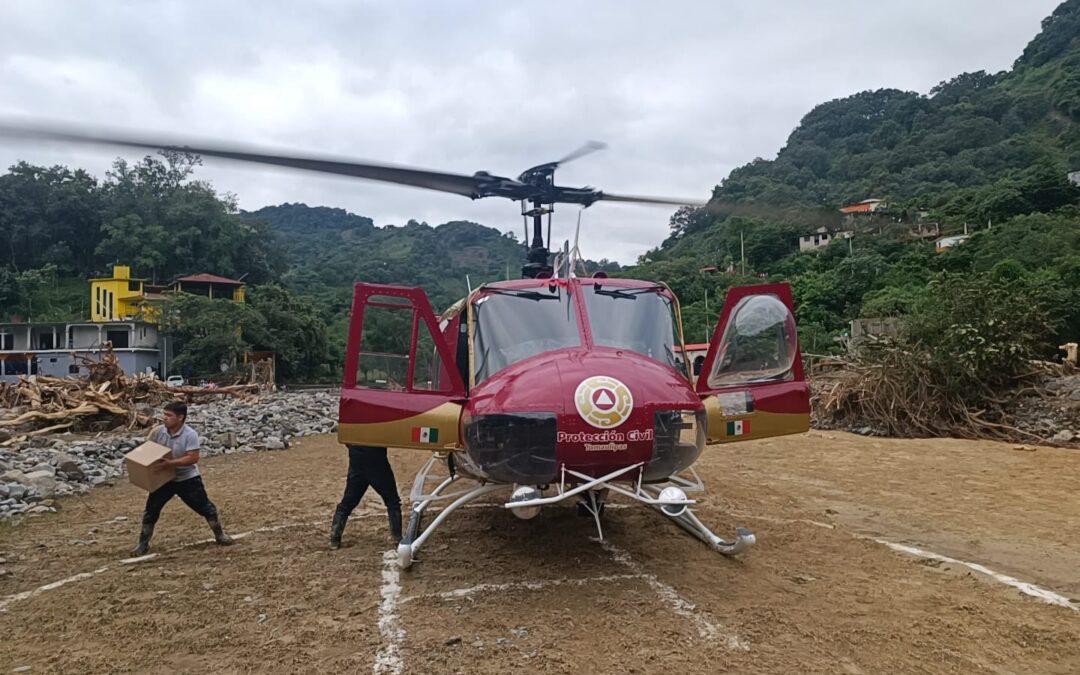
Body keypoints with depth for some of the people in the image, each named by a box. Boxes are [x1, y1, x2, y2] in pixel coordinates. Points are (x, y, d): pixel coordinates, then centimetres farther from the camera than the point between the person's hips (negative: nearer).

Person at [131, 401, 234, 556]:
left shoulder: (190, 435, -23)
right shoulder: (158, 431, -12)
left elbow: (193, 458, -27)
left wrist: (170, 462, -34)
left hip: (187, 478, -3)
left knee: (205, 507, 3)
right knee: (151, 510, 4)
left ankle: (219, 535, 21)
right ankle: (143, 544, 21)